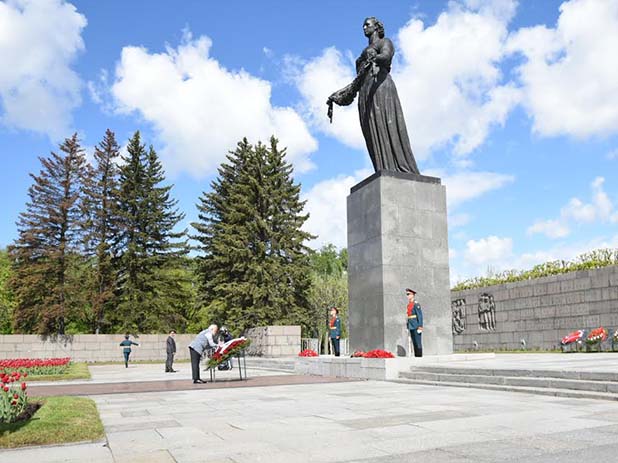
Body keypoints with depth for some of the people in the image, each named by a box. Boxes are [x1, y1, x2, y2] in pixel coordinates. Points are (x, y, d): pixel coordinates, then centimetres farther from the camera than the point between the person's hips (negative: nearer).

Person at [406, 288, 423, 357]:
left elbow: (420, 316, -13)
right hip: (411, 327, 8)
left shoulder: (416, 304, -9)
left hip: (416, 327, -8)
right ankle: (416, 356, 13)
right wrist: (408, 327, 16)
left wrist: (420, 327, -17)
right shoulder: (409, 305, 15)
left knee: (418, 343, -4)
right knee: (414, 343, 9)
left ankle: (419, 356, -1)